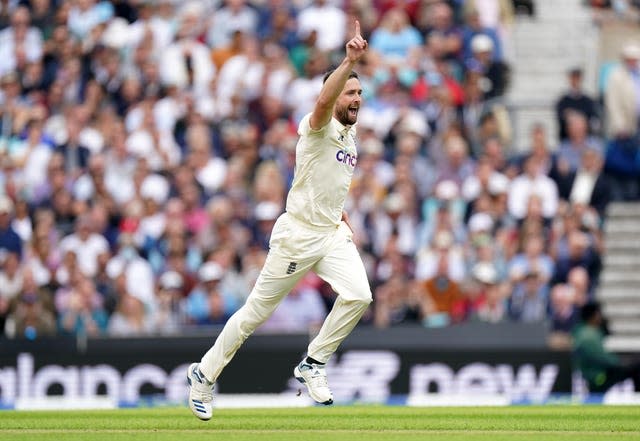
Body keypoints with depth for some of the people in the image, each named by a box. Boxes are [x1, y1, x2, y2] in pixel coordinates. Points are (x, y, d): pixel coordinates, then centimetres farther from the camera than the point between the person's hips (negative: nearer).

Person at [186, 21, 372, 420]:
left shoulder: (350, 134, 12)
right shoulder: (319, 128, -14)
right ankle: (205, 374, 19)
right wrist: (350, 62, -50)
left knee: (358, 295, -18)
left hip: (332, 233, 7)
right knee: (257, 311, 1)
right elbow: (323, 102, -39)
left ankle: (313, 364, -1)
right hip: (298, 234, -7)